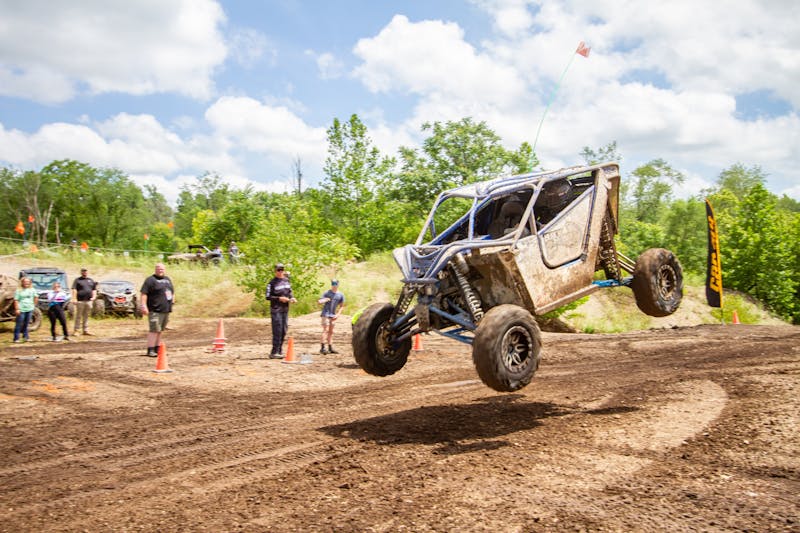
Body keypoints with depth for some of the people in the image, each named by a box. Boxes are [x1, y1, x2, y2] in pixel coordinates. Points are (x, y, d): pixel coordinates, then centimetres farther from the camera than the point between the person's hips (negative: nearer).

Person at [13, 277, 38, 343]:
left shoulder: (32, 290, 8)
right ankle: (16, 338, 2)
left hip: (30, 309, 4)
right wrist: (17, 309, -14)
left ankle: (25, 336, 20)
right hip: (21, 310, -4)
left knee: (26, 324, 11)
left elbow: (36, 297, 19)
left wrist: (34, 305, 11)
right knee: (19, 324, -3)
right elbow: (16, 300, -8)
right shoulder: (18, 290, -5)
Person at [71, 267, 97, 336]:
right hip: (80, 301, -4)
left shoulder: (91, 280, 17)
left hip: (89, 301, 4)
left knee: (86, 316, 9)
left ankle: (85, 330, 14)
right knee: (78, 316, -3)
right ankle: (76, 330, 0)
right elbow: (74, 290, -5)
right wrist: (74, 299, -14)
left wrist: (94, 296, 5)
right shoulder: (77, 280, 3)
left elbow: (94, 289, 21)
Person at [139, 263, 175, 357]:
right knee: (154, 330, -12)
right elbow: (143, 293, -12)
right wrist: (143, 306, -20)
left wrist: (173, 299, 20)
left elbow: (172, 291, 32)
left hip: (166, 310, 7)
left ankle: (157, 349, 20)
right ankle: (150, 350, -11)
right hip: (155, 310, -7)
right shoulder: (150, 280, -5)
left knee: (160, 330, 13)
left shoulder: (167, 279, 19)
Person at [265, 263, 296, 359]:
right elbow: (268, 297, -10)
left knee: (284, 330, 10)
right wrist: (279, 298, -19)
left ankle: (280, 350, 21)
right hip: (276, 310, -7)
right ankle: (274, 352, -6)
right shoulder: (272, 283, -7)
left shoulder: (286, 280, 12)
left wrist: (292, 298, 2)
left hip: (285, 309, 7)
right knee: (277, 331, -9)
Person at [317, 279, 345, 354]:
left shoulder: (340, 295, 6)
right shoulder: (327, 293, -5)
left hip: (333, 315, 5)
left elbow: (341, 306, 12)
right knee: (325, 330, -13)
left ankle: (330, 348, 17)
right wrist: (326, 300, -24)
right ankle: (322, 348, -15)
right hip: (326, 314, -5)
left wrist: (338, 314, 2)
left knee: (331, 331, 11)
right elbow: (319, 301, -11)